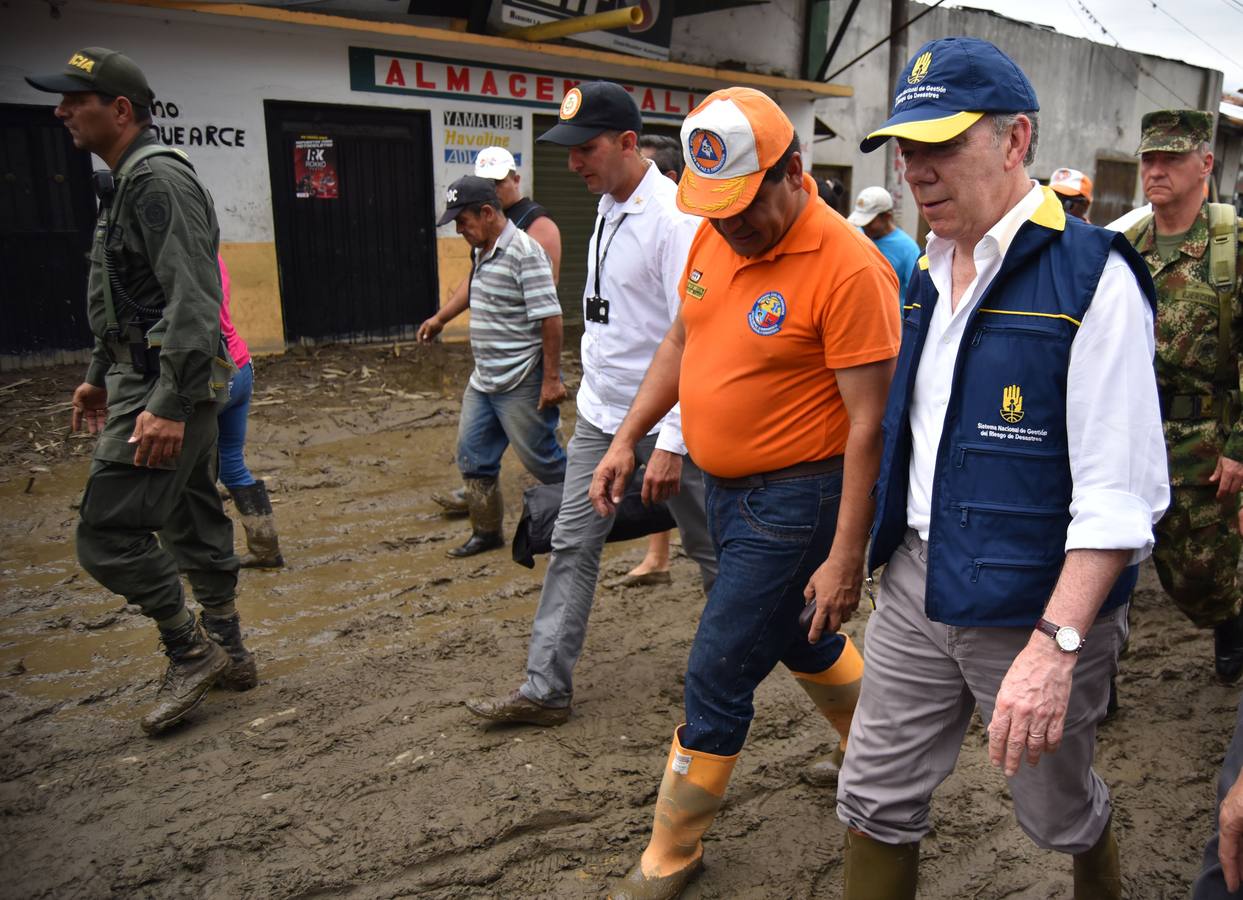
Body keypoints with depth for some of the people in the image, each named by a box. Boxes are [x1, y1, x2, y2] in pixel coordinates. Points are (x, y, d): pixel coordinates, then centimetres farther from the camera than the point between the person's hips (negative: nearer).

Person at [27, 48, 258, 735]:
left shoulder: (159, 179, -15)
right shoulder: (124, 181, 18)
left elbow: (194, 300, -24)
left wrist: (168, 404, -28)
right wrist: (98, 376, 27)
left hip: (164, 391, -10)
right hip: (146, 382, 10)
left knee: (107, 533, -9)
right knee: (192, 524, 15)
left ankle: (190, 652, 6)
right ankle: (229, 654, 26)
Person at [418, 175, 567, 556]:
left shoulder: (523, 252, -18)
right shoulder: (481, 252, 10)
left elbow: (550, 318, -22)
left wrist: (551, 378, -23)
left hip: (522, 385, -9)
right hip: (483, 382, 9)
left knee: (542, 460, 1)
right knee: (473, 456, 12)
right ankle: (487, 532, 27)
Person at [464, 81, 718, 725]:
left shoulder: (674, 219, -20)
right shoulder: (608, 208, 8)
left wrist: (671, 441, -26)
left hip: (662, 419, -8)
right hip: (600, 412, 8)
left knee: (708, 546, 11)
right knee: (572, 543, 6)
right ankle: (546, 688, 14)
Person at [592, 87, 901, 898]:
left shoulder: (848, 268, -22)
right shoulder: (714, 235, 2)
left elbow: (868, 422, -21)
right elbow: (681, 342, 15)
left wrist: (845, 557, -21)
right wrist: (628, 440, 12)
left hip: (795, 499, -8)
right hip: (727, 487, 8)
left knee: (718, 678, 1)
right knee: (798, 639, 25)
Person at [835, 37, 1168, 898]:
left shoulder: (1092, 276, -17)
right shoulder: (931, 272, 6)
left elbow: (1121, 491, -22)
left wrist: (1055, 645, -29)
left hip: (1036, 606, -5)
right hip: (917, 584, 6)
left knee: (1059, 812, 20)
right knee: (876, 801, 12)